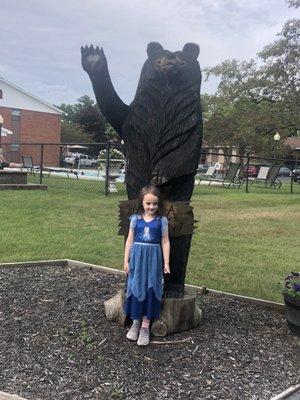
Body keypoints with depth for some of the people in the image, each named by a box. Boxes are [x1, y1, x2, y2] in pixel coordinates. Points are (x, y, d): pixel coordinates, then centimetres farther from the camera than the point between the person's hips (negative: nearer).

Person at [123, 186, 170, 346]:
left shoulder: (162, 220, -2)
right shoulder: (135, 219, 1)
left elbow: (165, 242, 1)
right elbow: (130, 240, 5)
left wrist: (166, 263, -2)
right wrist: (126, 260, 4)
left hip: (153, 258, -1)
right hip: (137, 257, 1)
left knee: (150, 289, 2)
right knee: (136, 288, 7)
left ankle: (145, 326, 11)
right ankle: (136, 322, 23)